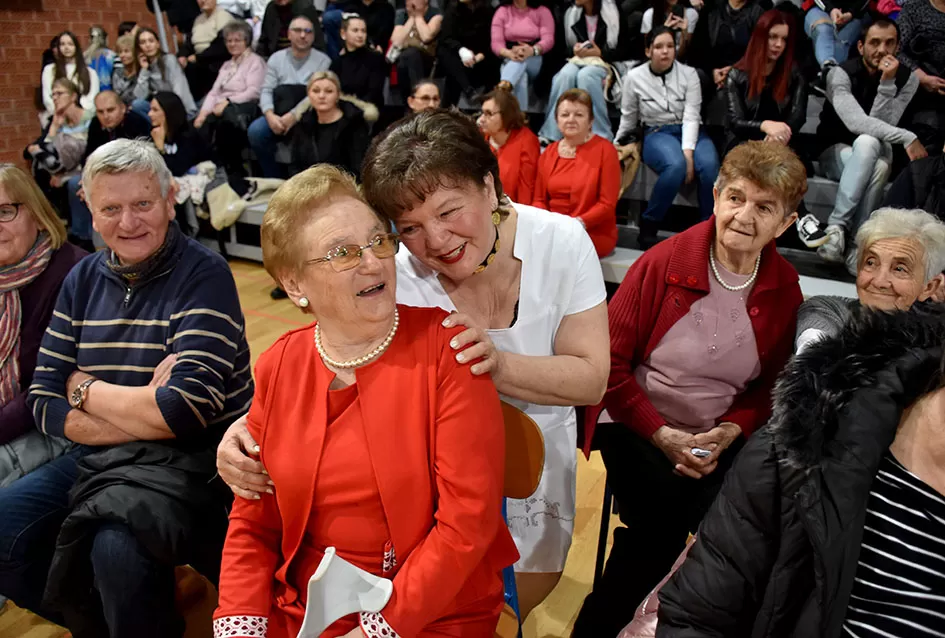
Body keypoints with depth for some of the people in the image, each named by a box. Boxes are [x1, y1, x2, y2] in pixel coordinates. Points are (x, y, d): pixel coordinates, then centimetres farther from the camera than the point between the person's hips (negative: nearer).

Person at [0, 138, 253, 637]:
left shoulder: (204, 275, -12)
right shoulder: (83, 279, 7)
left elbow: (185, 410, -21)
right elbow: (44, 404, 2)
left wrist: (85, 389, -6)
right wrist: (143, 414, -15)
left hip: (194, 460, -6)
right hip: (101, 458, 7)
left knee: (115, 545, -32)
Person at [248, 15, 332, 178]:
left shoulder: (323, 61, 3)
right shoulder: (276, 58, 13)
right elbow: (266, 91, 5)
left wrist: (294, 115, -21)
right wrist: (270, 115, -16)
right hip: (279, 114, 3)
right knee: (255, 130, -24)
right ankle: (274, 177, -5)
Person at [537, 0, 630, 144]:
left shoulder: (613, 12, -3)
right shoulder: (571, 13, 10)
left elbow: (625, 51, -3)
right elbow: (564, 47, 17)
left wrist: (600, 53, -15)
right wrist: (575, 49, -5)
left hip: (605, 62, -4)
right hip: (578, 60, 4)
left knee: (585, 76, -38)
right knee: (565, 75, -32)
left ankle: (601, 137, -36)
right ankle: (550, 135, -34)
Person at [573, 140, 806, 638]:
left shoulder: (785, 290, -1)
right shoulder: (663, 263, -11)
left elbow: (772, 385, 10)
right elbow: (609, 364, -8)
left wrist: (729, 432, -10)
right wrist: (662, 434, -15)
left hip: (721, 441, 4)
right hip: (639, 429, -3)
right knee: (660, 529, -23)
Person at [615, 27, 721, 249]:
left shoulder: (689, 74, -1)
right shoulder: (635, 77, -1)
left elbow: (691, 117, -9)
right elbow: (628, 118, 11)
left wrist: (688, 152, -22)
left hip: (689, 132, 2)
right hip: (657, 133, -1)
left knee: (709, 164, -32)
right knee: (676, 165, -37)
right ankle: (648, 223, -19)